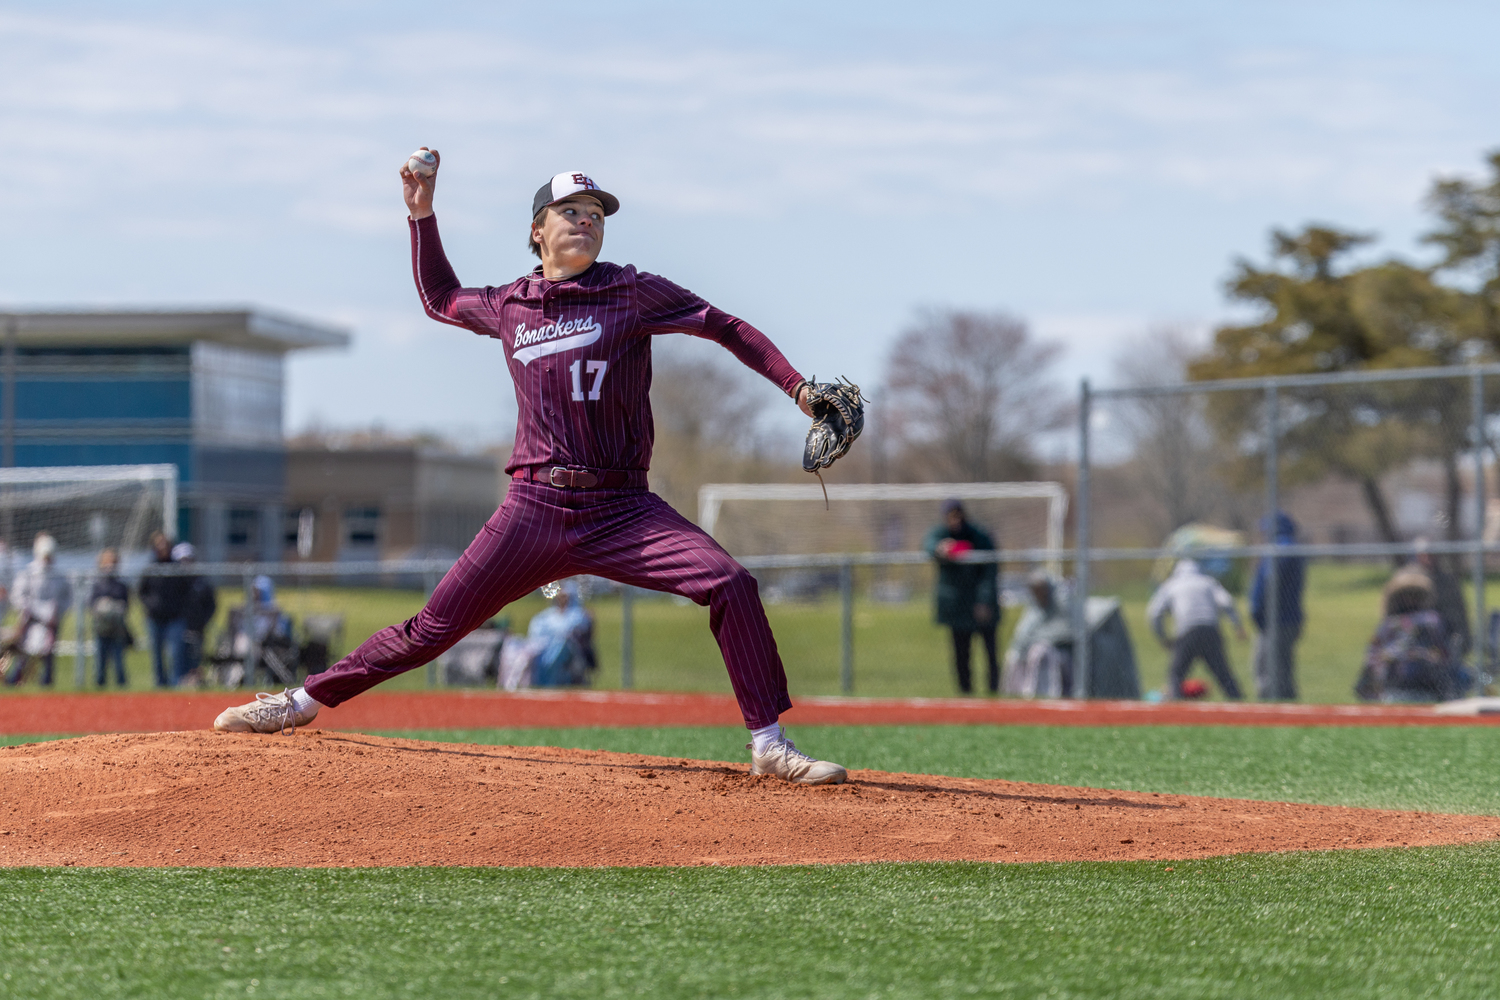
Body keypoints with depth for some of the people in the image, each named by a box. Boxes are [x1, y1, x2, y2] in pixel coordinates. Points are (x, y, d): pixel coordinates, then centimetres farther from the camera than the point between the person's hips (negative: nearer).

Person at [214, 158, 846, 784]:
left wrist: (797, 386, -6)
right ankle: (304, 701, 16)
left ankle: (769, 745, -11)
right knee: (435, 628, 1)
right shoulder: (508, 307, 11)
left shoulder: (630, 293, 2)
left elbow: (724, 326, 4)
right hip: (534, 513, 1)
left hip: (622, 512, -1)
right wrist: (421, 214, 22)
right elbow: (439, 298, 32)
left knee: (731, 586, -21)